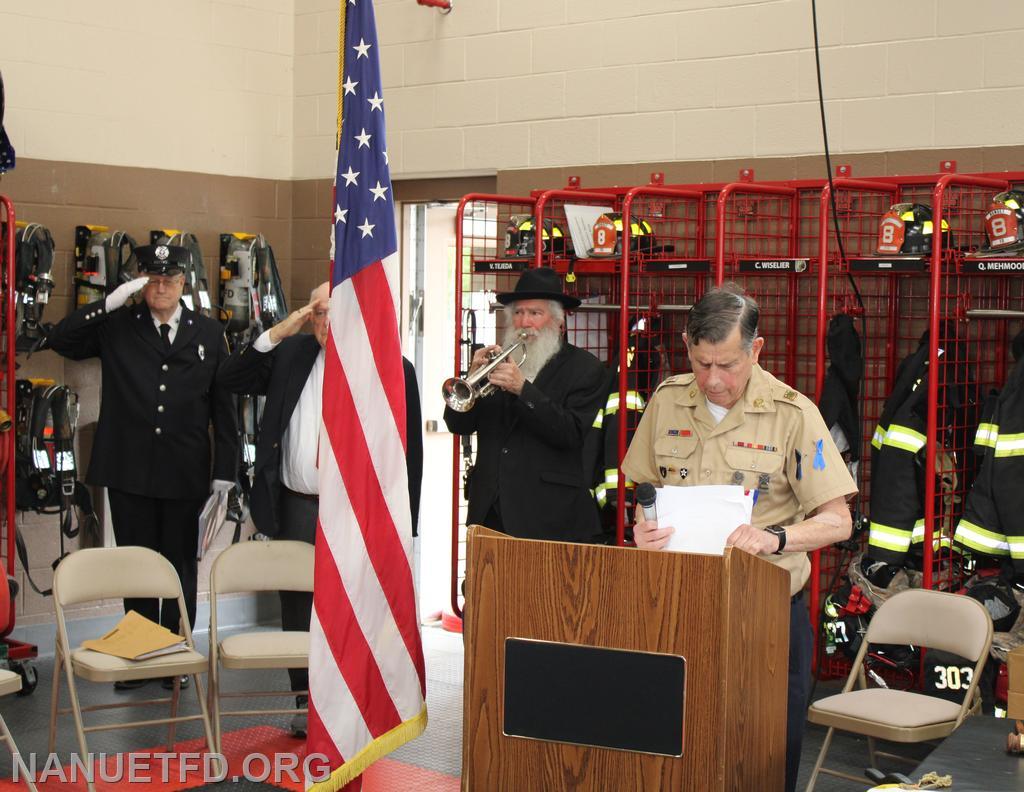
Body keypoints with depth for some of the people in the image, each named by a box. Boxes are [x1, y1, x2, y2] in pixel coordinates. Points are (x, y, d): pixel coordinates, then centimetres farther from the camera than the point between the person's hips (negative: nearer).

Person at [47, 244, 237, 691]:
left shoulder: (208, 334, 5)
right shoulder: (117, 328, 4)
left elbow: (223, 404, 5)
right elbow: (61, 340, -6)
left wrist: (225, 468, 1)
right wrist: (110, 303, -15)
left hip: (185, 474, 0)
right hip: (129, 471, 0)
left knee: (181, 567, 9)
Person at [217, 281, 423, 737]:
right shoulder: (291, 355, 7)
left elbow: (410, 450, -1)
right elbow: (230, 379, 5)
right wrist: (277, 334, -5)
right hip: (297, 508, 3)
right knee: (298, 608, 11)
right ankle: (306, 700, 24)